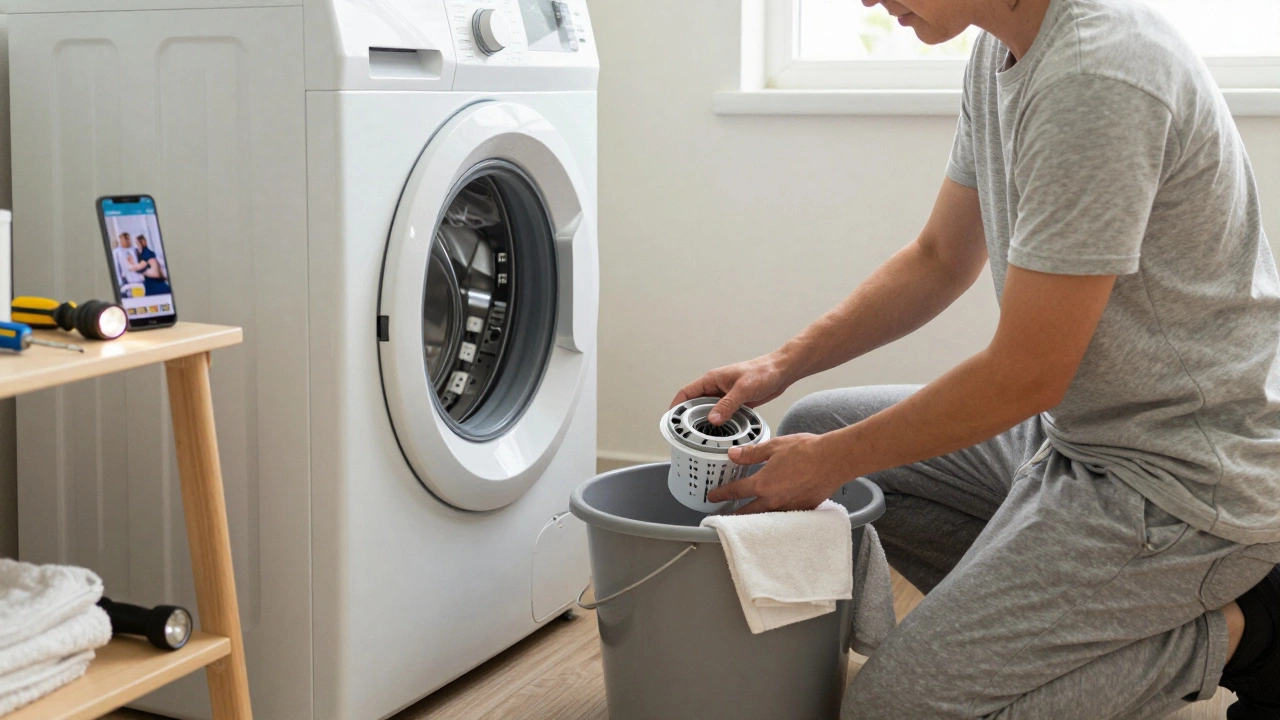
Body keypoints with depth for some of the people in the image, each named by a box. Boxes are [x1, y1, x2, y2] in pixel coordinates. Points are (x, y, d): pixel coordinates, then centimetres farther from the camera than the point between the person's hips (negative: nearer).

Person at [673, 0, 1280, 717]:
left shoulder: (1099, 74, -25)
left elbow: (1026, 378, -22)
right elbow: (940, 260, 17)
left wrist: (832, 463, -10)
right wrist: (784, 363, 6)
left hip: (1186, 477, -10)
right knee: (814, 427, 12)